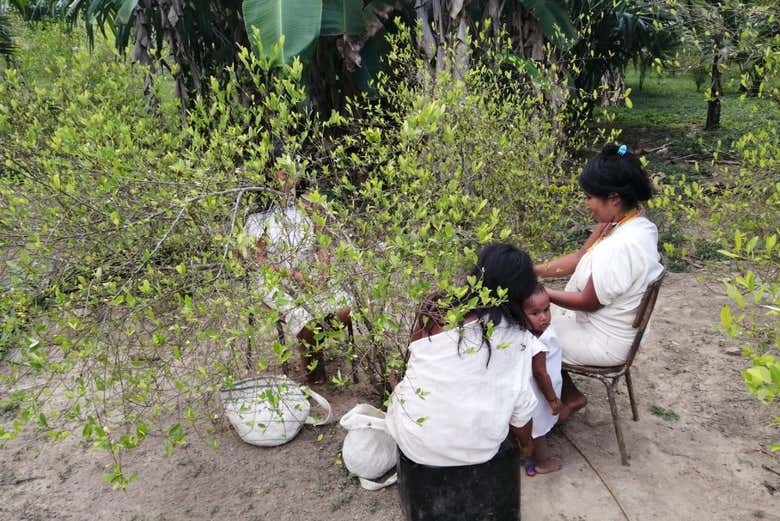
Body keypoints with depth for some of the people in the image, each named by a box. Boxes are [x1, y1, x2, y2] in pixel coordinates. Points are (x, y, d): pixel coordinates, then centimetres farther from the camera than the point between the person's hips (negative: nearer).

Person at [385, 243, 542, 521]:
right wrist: (525, 441, 18)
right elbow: (520, 406, -3)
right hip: (481, 449, 1)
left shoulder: (433, 313, -17)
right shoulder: (521, 340, -12)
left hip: (417, 444, -1)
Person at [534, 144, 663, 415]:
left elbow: (588, 302, -24)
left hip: (605, 342, -9)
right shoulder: (633, 222, -4)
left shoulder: (622, 246, -34)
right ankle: (566, 395, 25)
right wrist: (536, 270, -11)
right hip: (607, 320, 9)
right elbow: (581, 258, 1)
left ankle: (568, 397, 25)